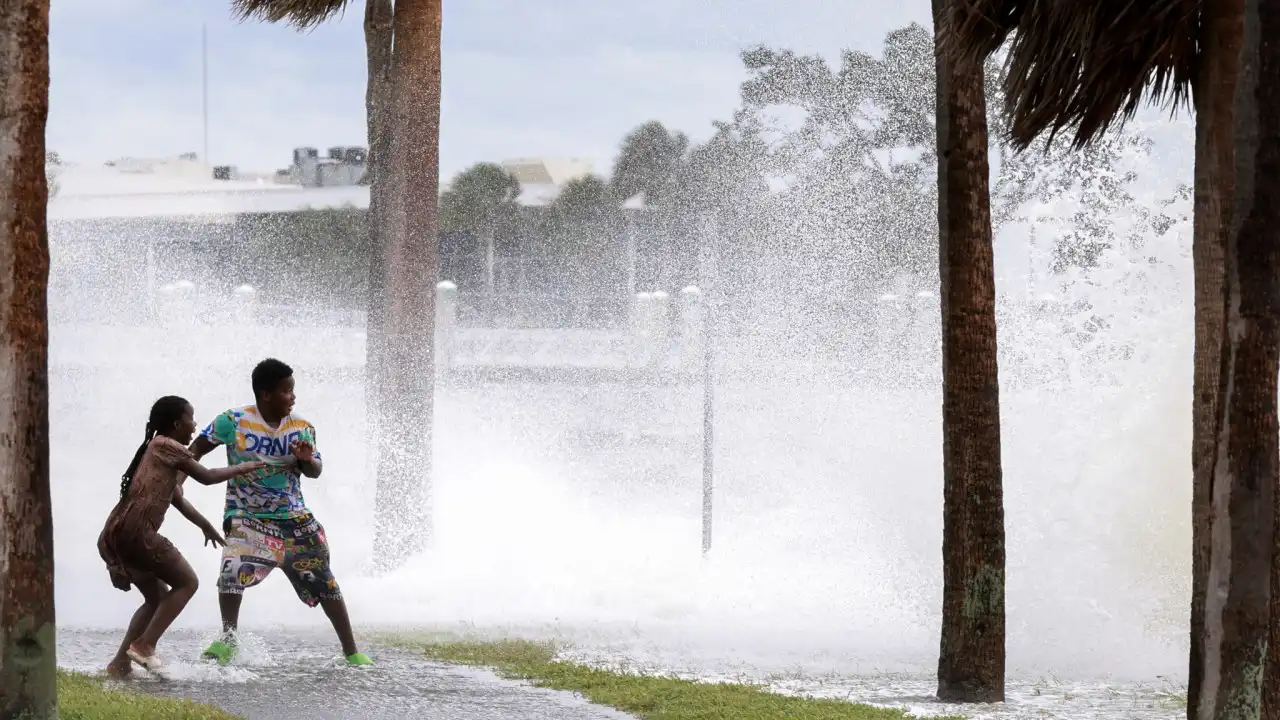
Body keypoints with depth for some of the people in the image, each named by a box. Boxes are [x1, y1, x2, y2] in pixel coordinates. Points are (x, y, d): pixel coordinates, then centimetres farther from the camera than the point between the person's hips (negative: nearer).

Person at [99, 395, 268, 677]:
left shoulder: (156, 449, 25)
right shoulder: (168, 447, -3)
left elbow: (177, 498, 34)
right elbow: (206, 477, 3)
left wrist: (206, 526, 43)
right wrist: (242, 468, 19)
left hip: (114, 534, 9)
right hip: (135, 530, -9)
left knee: (157, 597, 19)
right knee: (186, 582, 2)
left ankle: (121, 662, 11)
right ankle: (144, 645, -8)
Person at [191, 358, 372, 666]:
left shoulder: (301, 427, -4)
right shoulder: (234, 422, -11)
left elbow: (315, 471, 0)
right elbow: (197, 450, -2)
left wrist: (307, 460, -22)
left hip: (293, 517, 2)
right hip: (247, 517, -2)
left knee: (325, 583, 3)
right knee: (233, 572, -25)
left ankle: (352, 652, 13)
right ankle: (228, 641, -7)